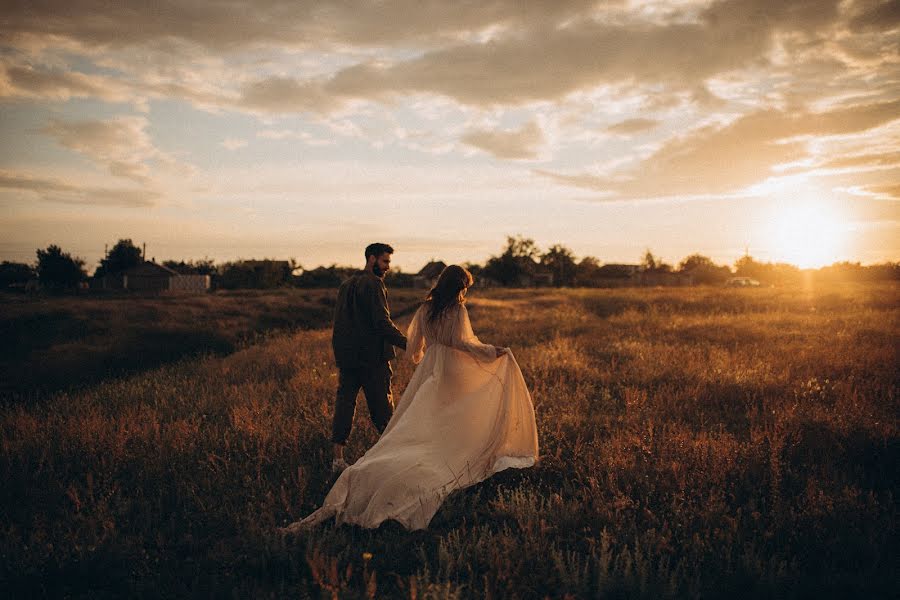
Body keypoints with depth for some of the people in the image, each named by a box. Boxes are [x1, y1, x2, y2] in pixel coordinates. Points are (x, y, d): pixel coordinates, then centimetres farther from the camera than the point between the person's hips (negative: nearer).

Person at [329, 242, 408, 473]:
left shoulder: (346, 285, 15)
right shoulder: (373, 284, -12)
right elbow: (382, 322, -19)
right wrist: (407, 344, -16)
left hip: (346, 356, 7)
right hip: (372, 356, -7)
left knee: (344, 402, 7)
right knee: (381, 405, 4)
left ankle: (338, 457, 6)